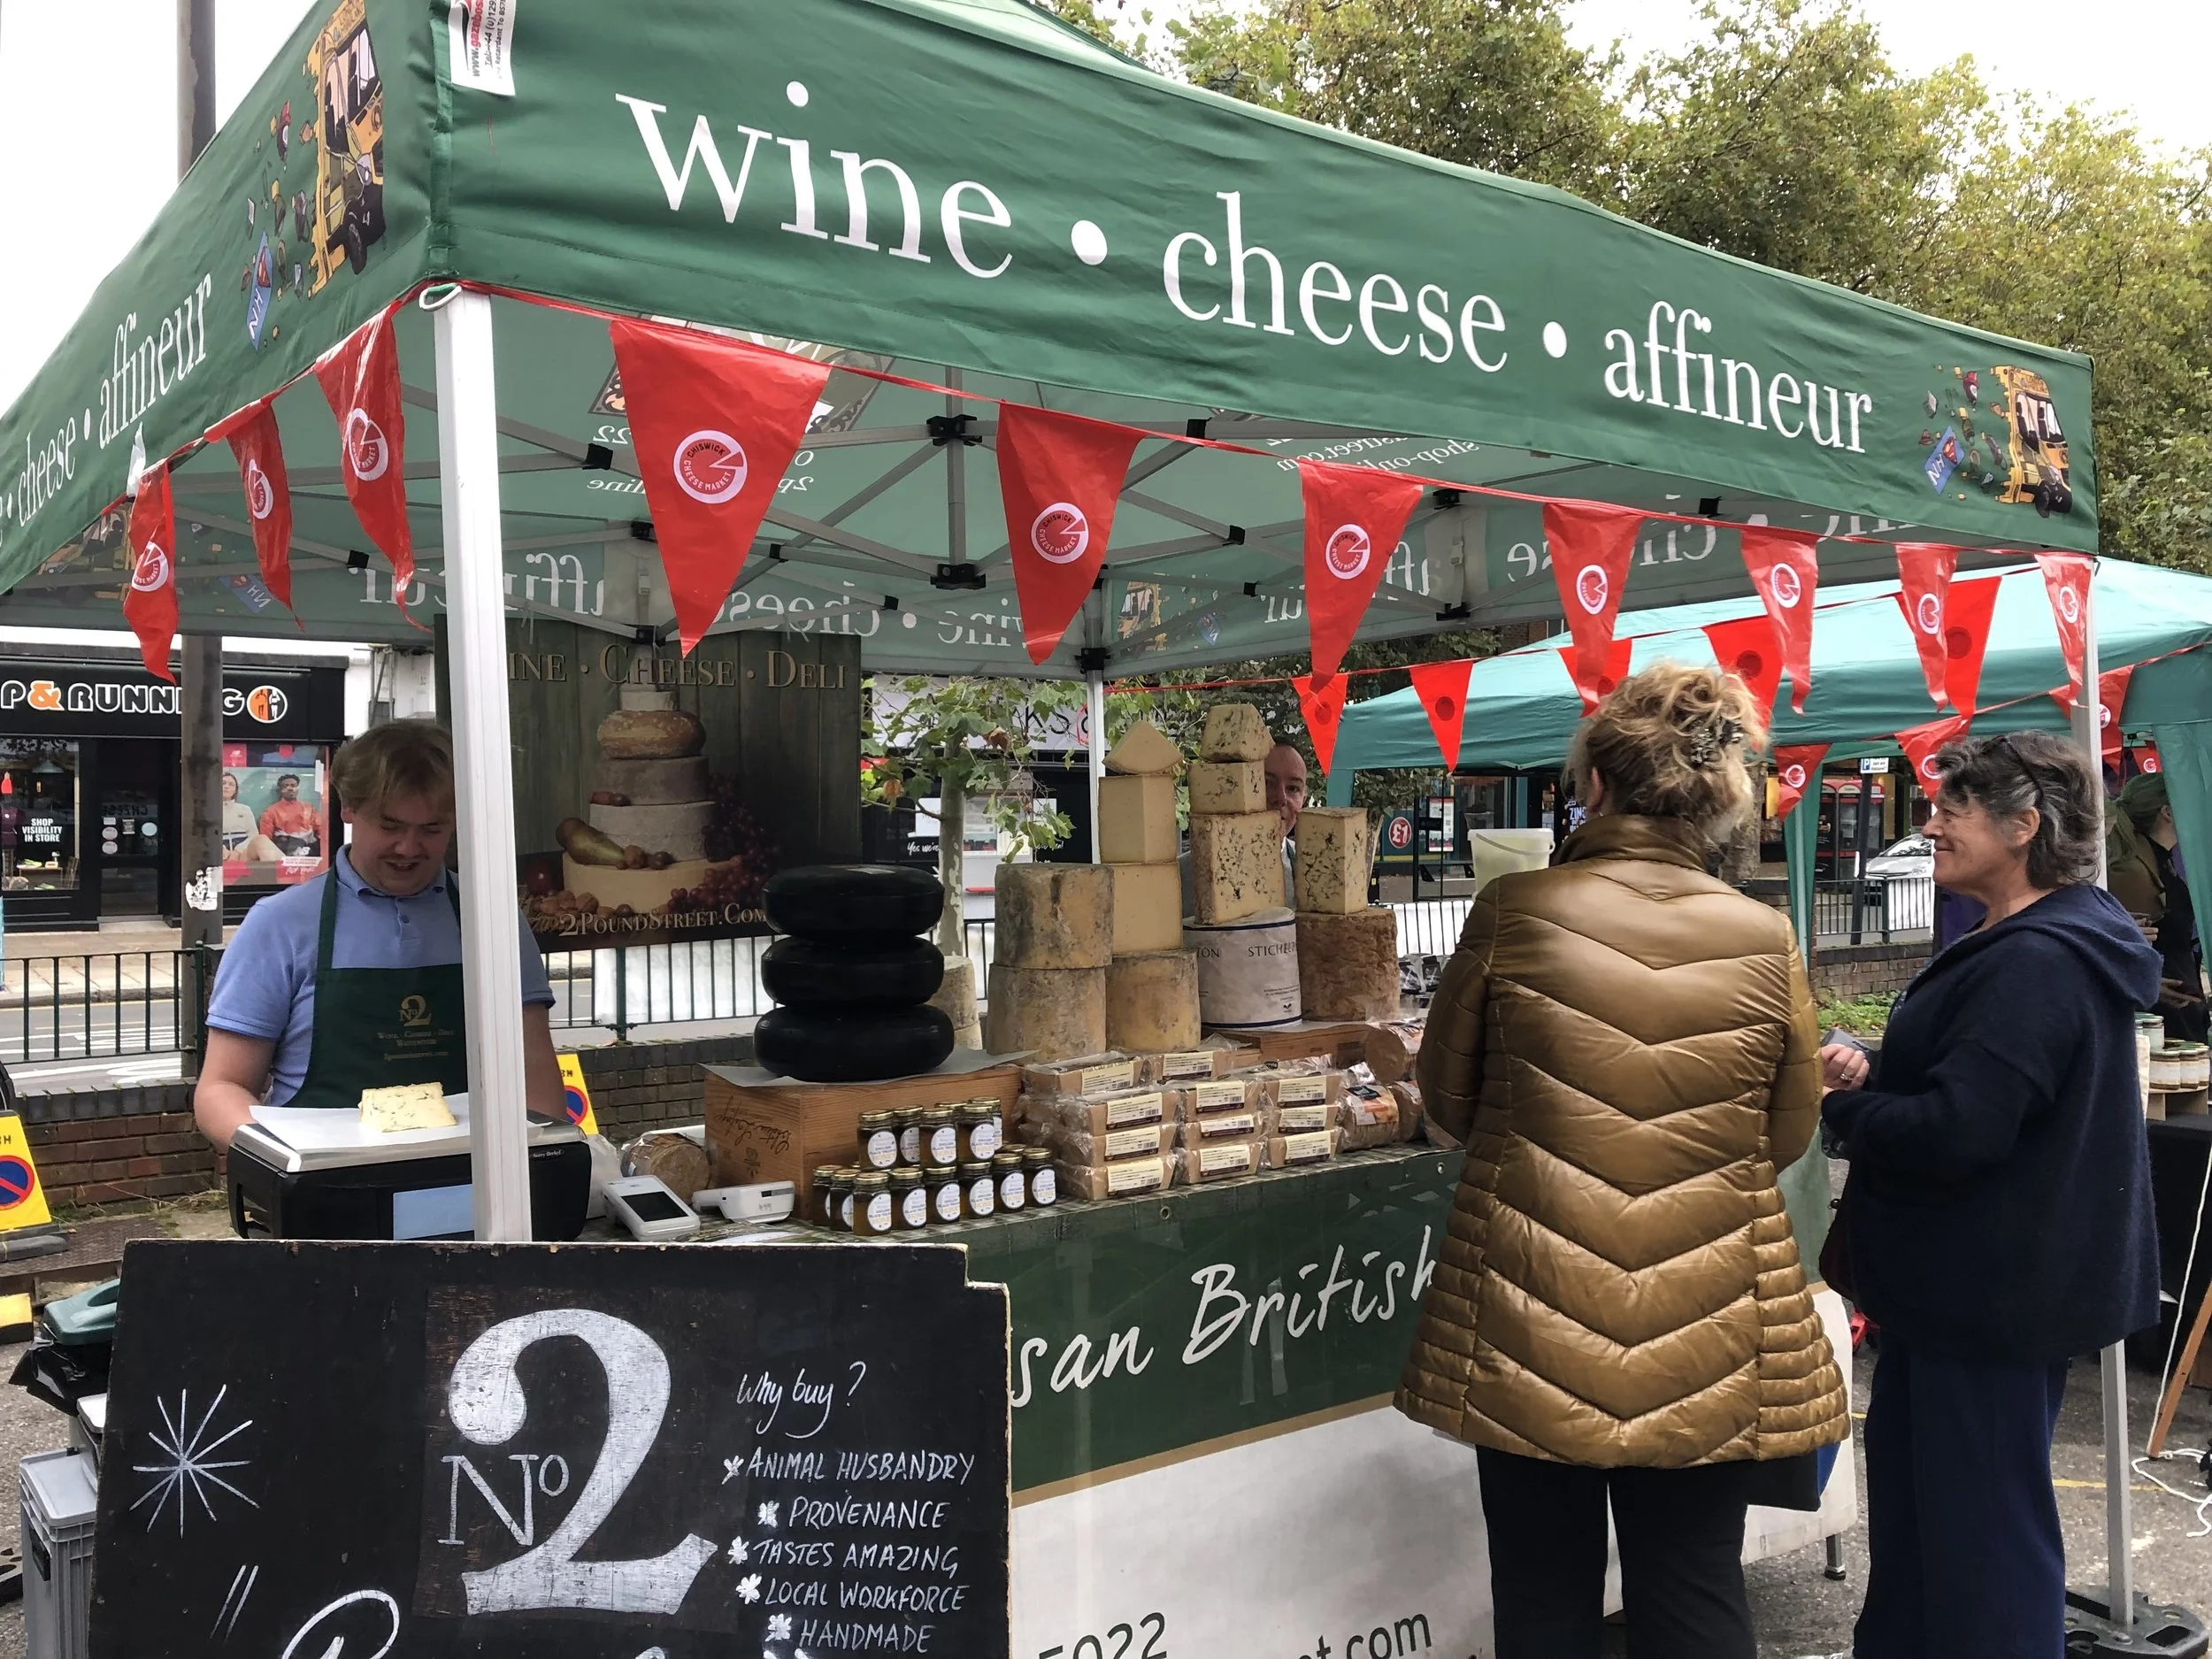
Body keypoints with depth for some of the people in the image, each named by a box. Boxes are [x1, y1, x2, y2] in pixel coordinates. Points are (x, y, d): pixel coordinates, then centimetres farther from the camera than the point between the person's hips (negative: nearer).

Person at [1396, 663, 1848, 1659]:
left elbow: (1448, 1101, 1)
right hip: (1709, 1344, 1)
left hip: (1526, 1335, -1)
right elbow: (1788, 1137, 6)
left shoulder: (1512, 913, -12)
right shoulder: (1764, 941, -8)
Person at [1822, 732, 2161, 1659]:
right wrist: (1869, 1082, 4)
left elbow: (1956, 1133, -28)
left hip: (1992, 1294, -11)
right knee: (1913, 1493, 22)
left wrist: (1837, 1104, -12)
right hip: (1986, 1279, 11)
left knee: (1980, 1523, 2)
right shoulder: (2054, 943, 11)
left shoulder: (2032, 965, -24)